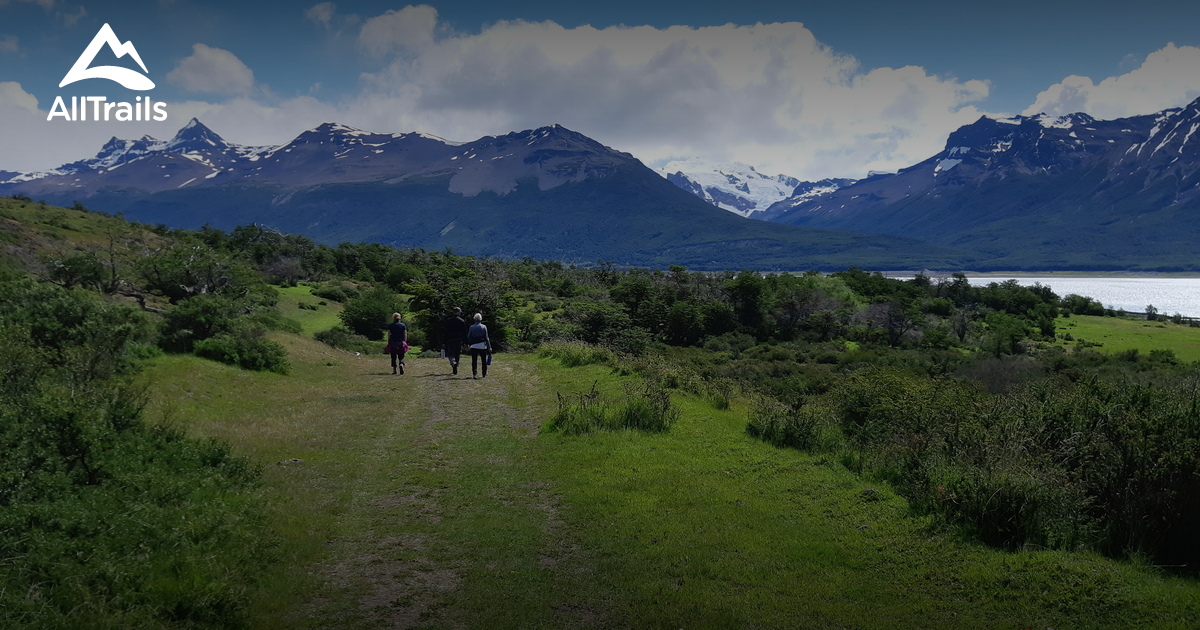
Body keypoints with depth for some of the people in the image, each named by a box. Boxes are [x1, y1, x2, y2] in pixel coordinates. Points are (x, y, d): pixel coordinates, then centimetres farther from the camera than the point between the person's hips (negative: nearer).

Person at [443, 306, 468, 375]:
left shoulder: (448, 320, -1)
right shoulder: (462, 321, -1)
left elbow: (445, 332, -1)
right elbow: (464, 333, 0)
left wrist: (444, 342, 2)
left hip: (450, 341, 0)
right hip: (459, 341, 1)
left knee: (450, 354, 6)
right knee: (457, 355, 10)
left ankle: (452, 362, -25)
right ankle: (455, 369, 12)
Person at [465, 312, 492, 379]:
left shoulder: (471, 327, 0)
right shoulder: (484, 327, -3)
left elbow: (469, 337, 5)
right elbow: (486, 338, -3)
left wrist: (468, 345, 19)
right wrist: (489, 347, 2)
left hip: (474, 346, 0)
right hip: (482, 346, 0)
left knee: (474, 361, 2)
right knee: (484, 361, 11)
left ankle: (474, 374, -9)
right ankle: (484, 374, 18)